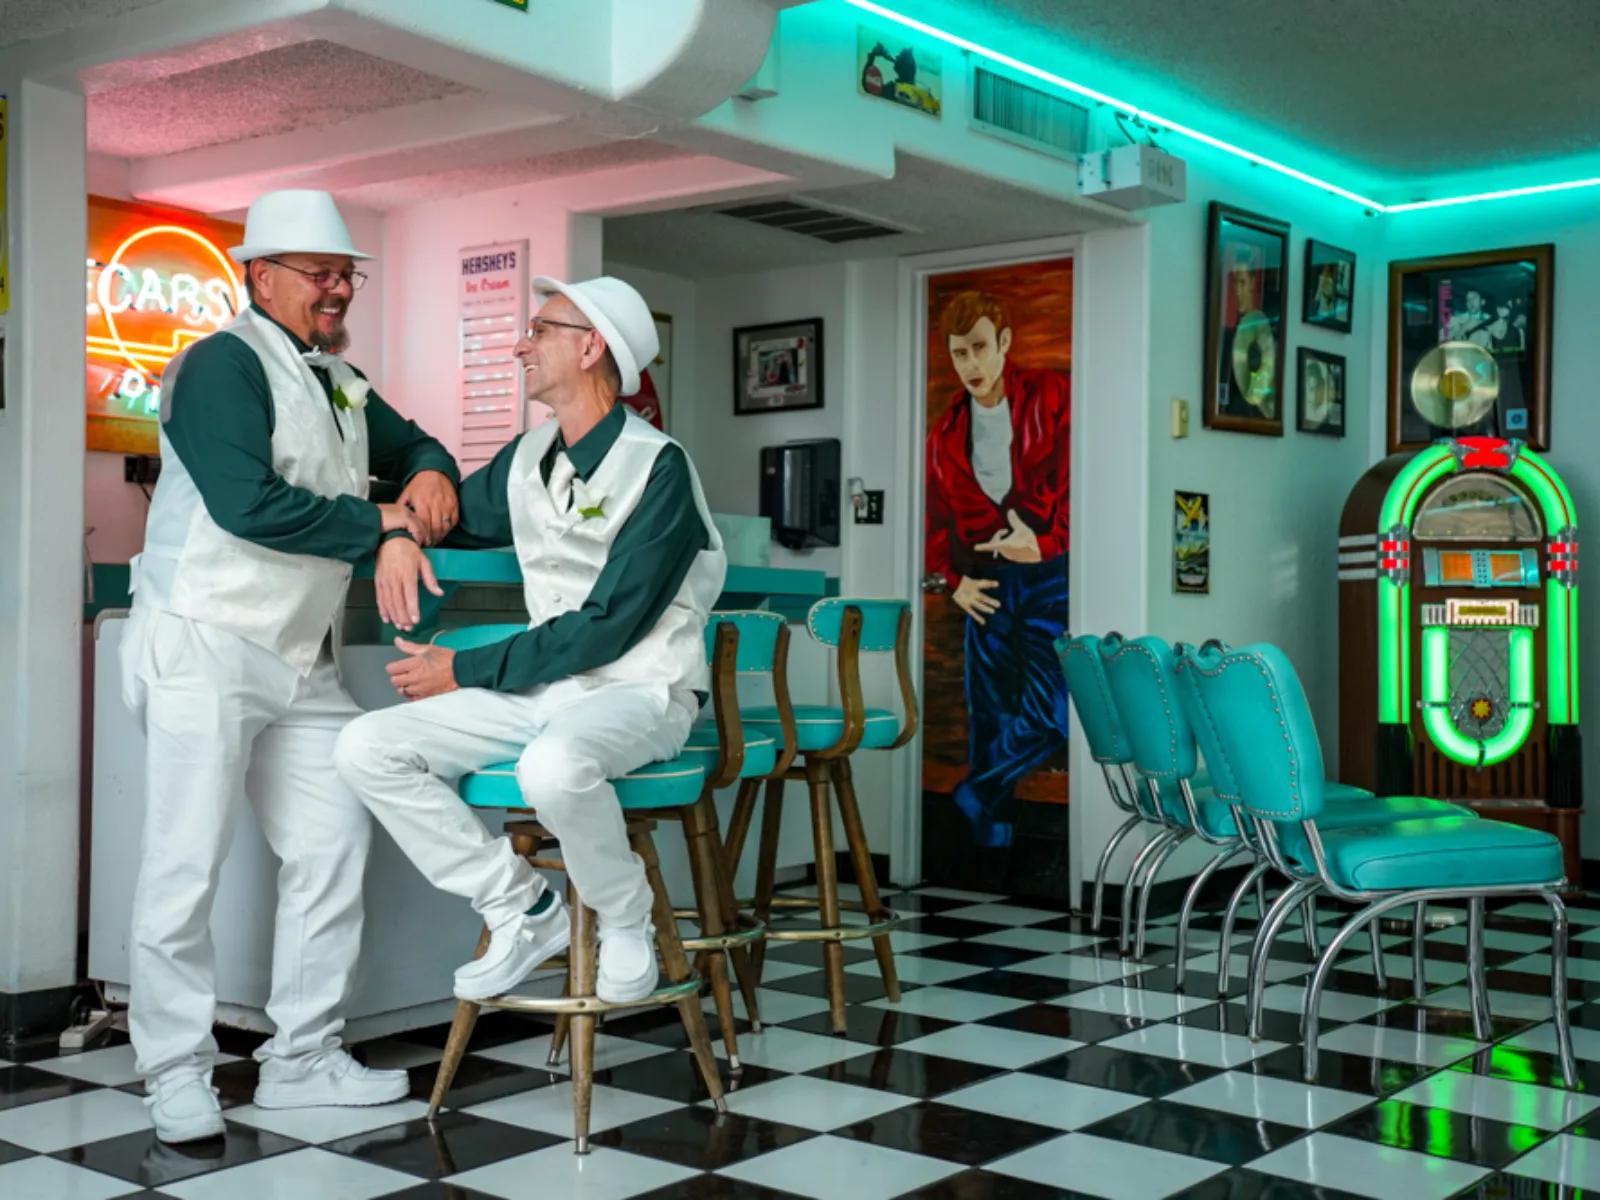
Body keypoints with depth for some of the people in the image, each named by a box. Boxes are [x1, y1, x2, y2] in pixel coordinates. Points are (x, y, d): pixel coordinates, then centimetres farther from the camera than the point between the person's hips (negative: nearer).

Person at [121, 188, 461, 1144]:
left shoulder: (340, 381, 16)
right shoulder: (225, 364, -10)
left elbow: (410, 445, 31)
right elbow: (246, 502, -22)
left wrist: (431, 476, 6)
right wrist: (380, 524, -13)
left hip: (304, 660, 9)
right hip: (206, 644, -8)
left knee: (333, 845, 7)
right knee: (188, 863, -3)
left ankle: (304, 1060, 17)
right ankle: (177, 1072, 10)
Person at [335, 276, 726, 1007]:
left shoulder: (657, 468, -13)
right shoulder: (529, 459, 9)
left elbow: (606, 628, -18)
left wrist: (465, 671, -14)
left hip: (640, 693, -7)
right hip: (545, 691, 7)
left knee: (554, 765, -41)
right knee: (366, 748, -9)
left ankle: (625, 923, -11)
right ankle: (522, 907, -1)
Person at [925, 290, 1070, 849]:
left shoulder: (1052, 397, -3)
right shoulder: (947, 432, 11)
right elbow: (936, 516, 18)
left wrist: (1046, 539, -21)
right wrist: (954, 579, 4)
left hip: (1050, 573, -4)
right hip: (988, 584, 4)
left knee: (1046, 713, -14)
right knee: (989, 716, 6)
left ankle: (978, 790, 8)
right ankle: (989, 831, 16)